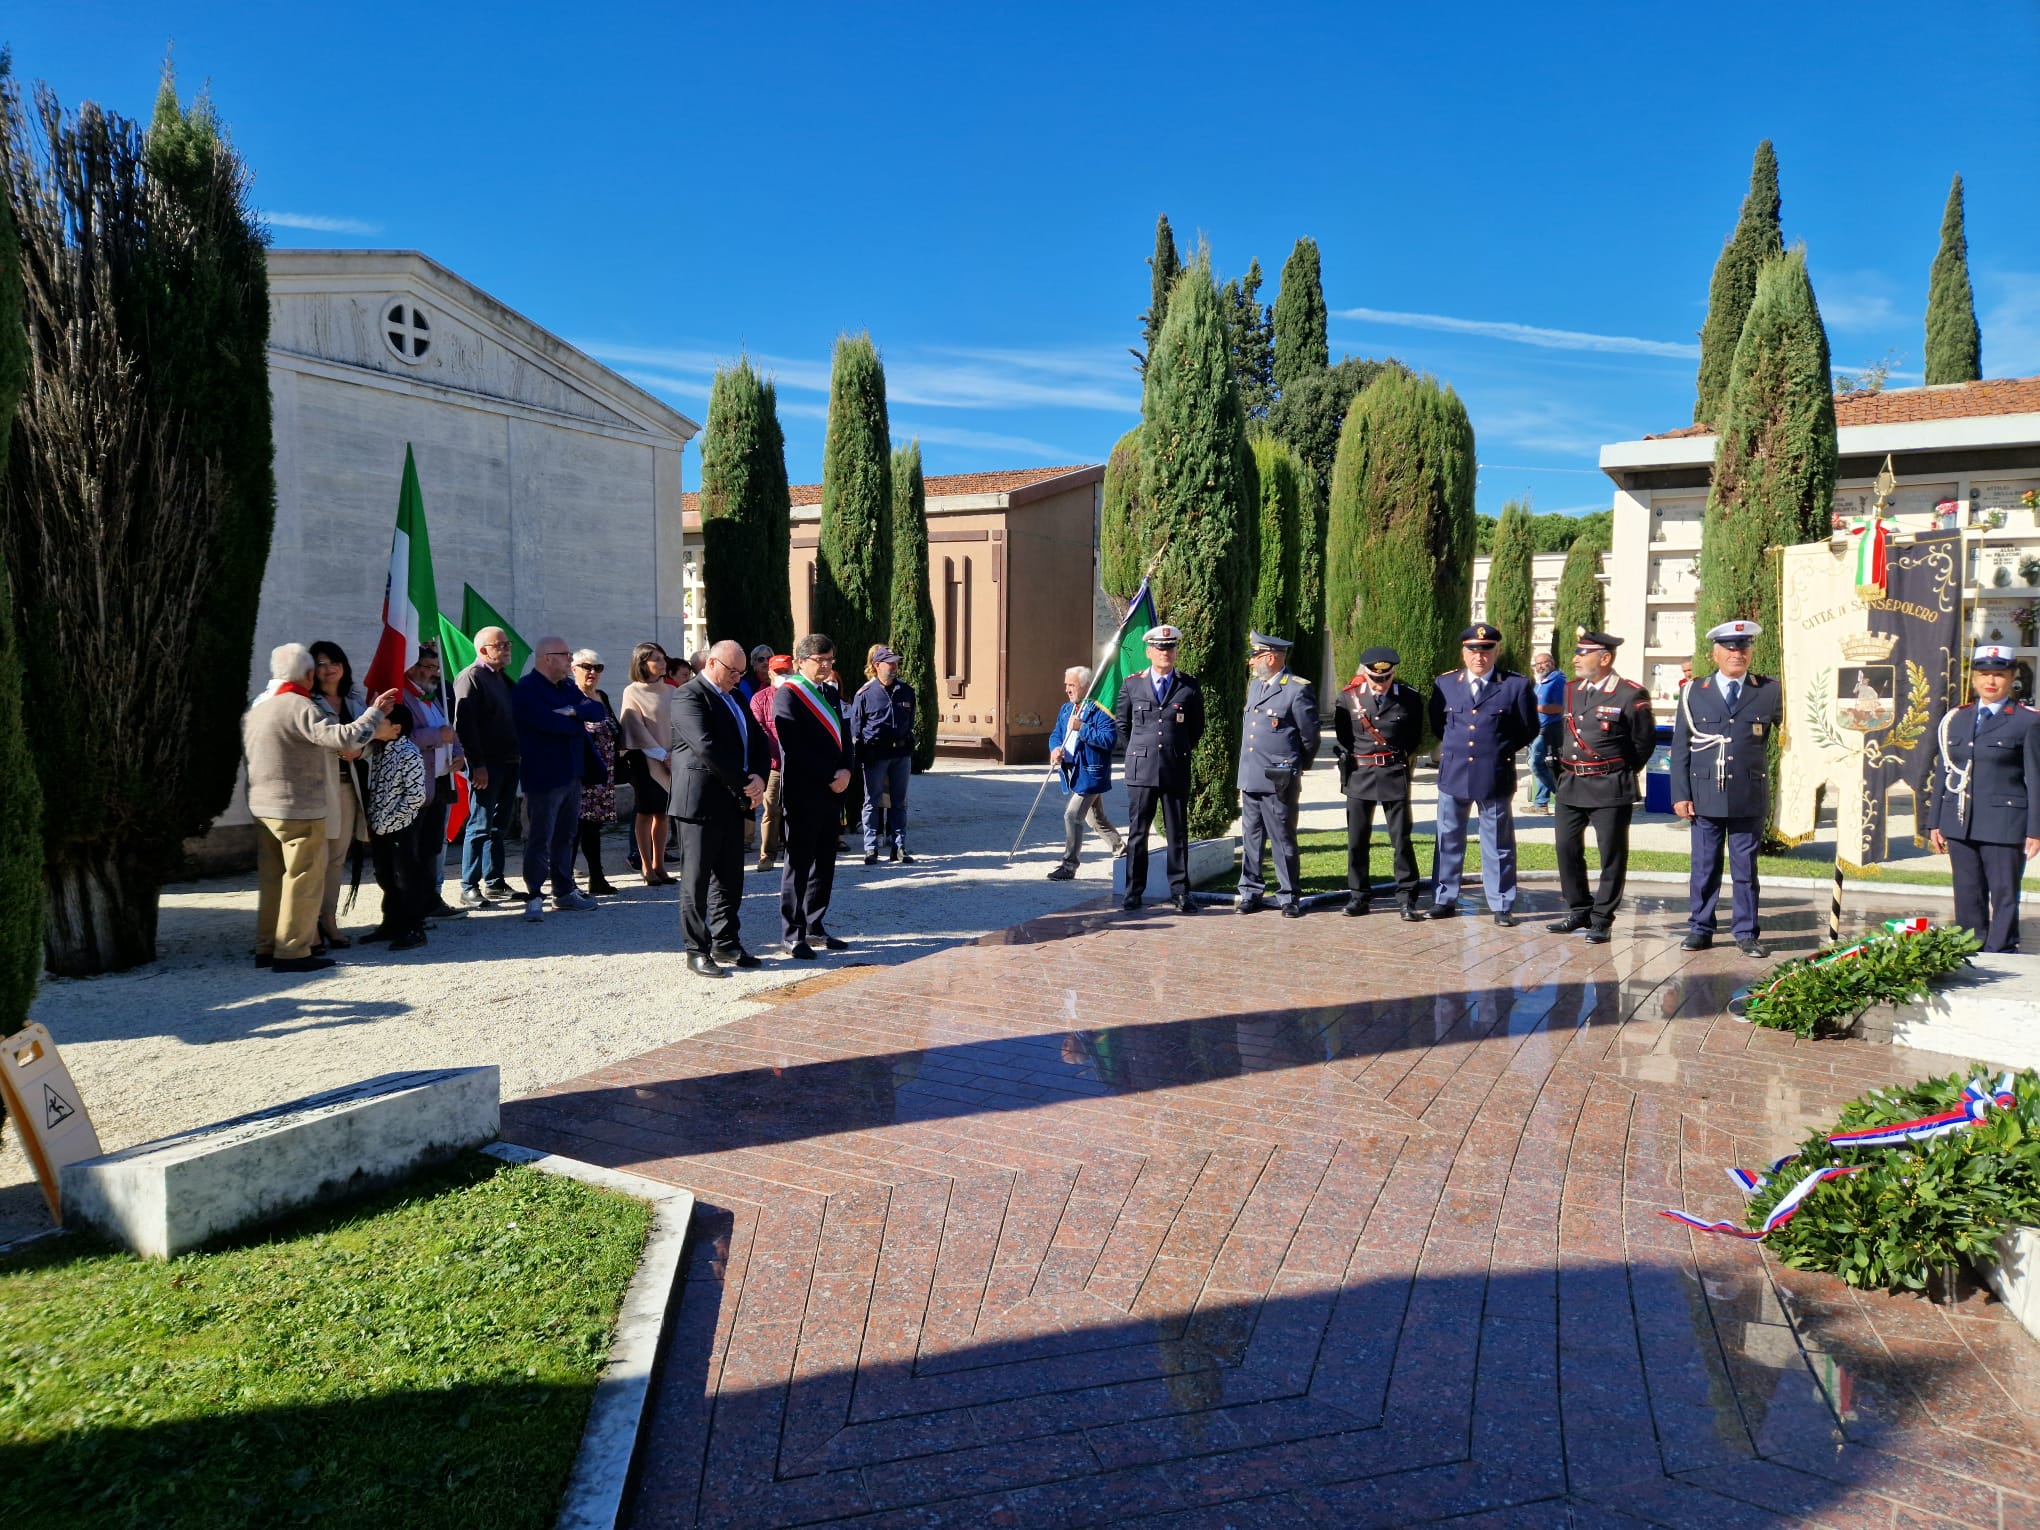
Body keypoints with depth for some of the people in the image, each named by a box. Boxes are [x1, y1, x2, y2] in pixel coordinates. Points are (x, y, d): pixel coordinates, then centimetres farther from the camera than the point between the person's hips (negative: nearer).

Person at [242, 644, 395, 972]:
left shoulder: (256, 706, 12)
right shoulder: (298, 706, -17)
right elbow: (345, 737, -27)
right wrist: (376, 711, -17)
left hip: (263, 806, 9)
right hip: (299, 809, -9)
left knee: (272, 878, 15)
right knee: (304, 880, -2)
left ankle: (267, 947, 20)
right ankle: (292, 952, -1)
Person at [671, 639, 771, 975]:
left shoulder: (733, 699, 18)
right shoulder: (689, 696, -10)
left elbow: (757, 740, 16)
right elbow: (707, 747, -21)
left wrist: (759, 776, -4)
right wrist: (745, 784, -18)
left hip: (734, 801, 8)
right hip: (701, 802, -8)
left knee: (730, 878, 13)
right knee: (697, 880, 0)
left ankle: (725, 943, 23)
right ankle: (697, 951, 6)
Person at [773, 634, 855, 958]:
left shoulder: (828, 694, 16)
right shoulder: (788, 695, -9)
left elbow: (843, 737, 16)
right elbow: (794, 749, -17)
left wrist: (846, 770, -3)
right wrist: (829, 777, -16)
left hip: (830, 792, 8)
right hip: (803, 794, -8)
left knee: (825, 862, 12)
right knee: (799, 863, -2)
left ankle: (815, 927, 23)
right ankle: (792, 935, 6)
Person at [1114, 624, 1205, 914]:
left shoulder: (1189, 686, 4)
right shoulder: (1132, 684, 5)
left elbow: (1197, 727, 14)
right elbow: (1120, 724, 15)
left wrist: (1181, 752, 12)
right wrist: (1136, 752, 12)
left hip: (1177, 770, 0)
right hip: (1141, 770, 0)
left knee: (1178, 833, 5)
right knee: (1137, 832, 4)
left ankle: (1180, 892, 11)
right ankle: (1134, 891, 11)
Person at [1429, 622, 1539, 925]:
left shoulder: (1516, 685, -3)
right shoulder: (1445, 683, 5)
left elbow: (1529, 729, 5)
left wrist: (1500, 750, 3)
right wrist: (1454, 746, 11)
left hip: (1495, 776, -2)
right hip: (1453, 773, 3)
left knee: (1498, 844, 6)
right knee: (1448, 839, 10)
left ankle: (1501, 906, 14)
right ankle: (1444, 900, 20)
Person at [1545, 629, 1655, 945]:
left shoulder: (1630, 695, -8)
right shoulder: (1569, 691, 10)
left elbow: (1644, 741, -1)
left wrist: (1621, 774, 4)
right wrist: (1563, 768, 12)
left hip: (1610, 789, -6)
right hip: (1570, 786, 6)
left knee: (1612, 855, 1)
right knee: (1567, 848, 9)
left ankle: (1602, 920, 9)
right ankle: (1579, 911, 23)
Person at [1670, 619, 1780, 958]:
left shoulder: (1769, 692, 5)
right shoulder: (1693, 694, 4)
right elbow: (1680, 748, 3)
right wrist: (1681, 795, -4)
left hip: (1750, 799, 0)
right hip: (1706, 797, 0)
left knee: (1746, 869, 7)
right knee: (1704, 867, 7)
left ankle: (1746, 933, 15)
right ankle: (1700, 930, 16)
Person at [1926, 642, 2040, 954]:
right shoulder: (1954, 719, 13)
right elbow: (1942, 773, 14)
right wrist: (1935, 822, 11)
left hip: (2004, 823, -4)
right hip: (1960, 823, 4)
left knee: (2003, 894, 0)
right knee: (1967, 895, 9)